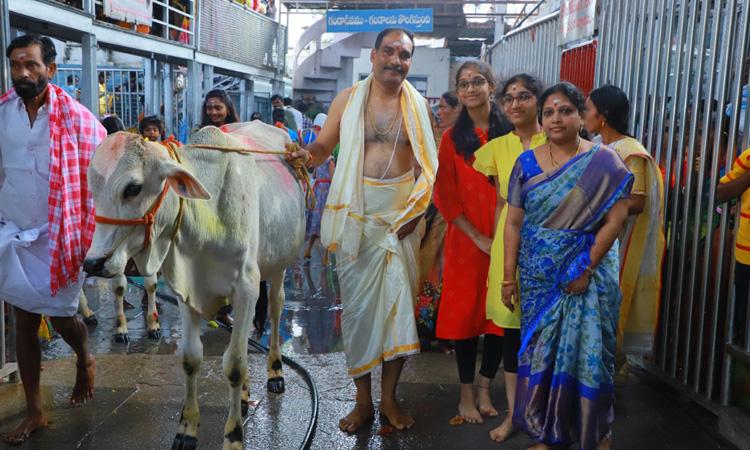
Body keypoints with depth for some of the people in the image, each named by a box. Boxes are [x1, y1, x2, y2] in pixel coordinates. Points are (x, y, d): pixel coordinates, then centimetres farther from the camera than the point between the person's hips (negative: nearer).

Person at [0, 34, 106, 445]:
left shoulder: (76, 119, -9)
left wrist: (92, 236, -9)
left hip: (60, 236, -3)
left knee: (60, 317, 4)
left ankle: (85, 361, 40)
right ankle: (34, 411, 22)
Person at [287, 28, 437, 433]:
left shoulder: (418, 105, 5)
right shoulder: (348, 99, 2)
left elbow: (429, 164, 3)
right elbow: (324, 145, 3)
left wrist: (416, 208, -10)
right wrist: (309, 153, -20)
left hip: (403, 212, 1)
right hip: (357, 213, -1)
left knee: (400, 301, 4)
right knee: (358, 302, 4)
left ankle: (389, 396, 20)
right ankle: (363, 400, 18)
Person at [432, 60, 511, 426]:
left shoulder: (508, 133, 2)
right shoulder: (452, 138, 2)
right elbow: (444, 196, -2)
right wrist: (477, 236, -10)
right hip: (466, 240, -1)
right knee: (465, 312, 5)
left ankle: (484, 388, 25)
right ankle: (467, 393, 21)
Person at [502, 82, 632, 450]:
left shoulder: (603, 161, -5)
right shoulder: (527, 163, 2)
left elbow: (616, 219, -9)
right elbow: (514, 222, 2)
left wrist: (587, 269, -14)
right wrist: (509, 276, 0)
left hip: (589, 274, -2)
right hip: (538, 276, 3)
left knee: (588, 351, 4)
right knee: (540, 350, 8)